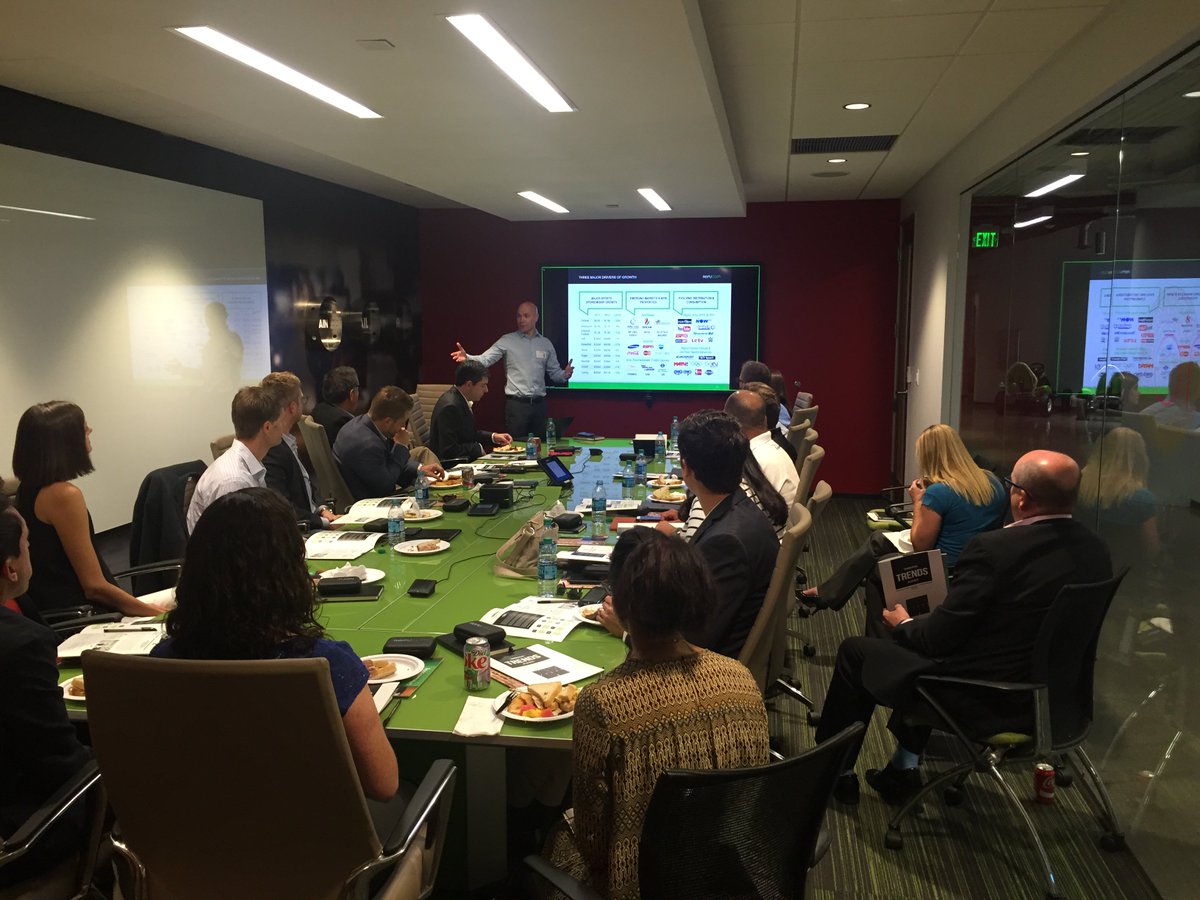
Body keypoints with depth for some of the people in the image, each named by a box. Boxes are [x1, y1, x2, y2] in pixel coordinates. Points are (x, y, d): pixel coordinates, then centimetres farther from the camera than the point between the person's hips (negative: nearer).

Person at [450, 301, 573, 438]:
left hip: (539, 405, 3)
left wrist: (564, 375, -10)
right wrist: (467, 358, -31)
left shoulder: (546, 344, 9)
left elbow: (554, 372, 13)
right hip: (516, 404, -3)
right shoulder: (507, 341, -1)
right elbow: (485, 359, -11)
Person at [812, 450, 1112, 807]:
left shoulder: (993, 549, -26)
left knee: (856, 651, 11)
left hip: (981, 702, -7)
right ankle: (904, 769, 33)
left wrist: (904, 623, 3)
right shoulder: (1095, 549, -4)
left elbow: (938, 638, -20)